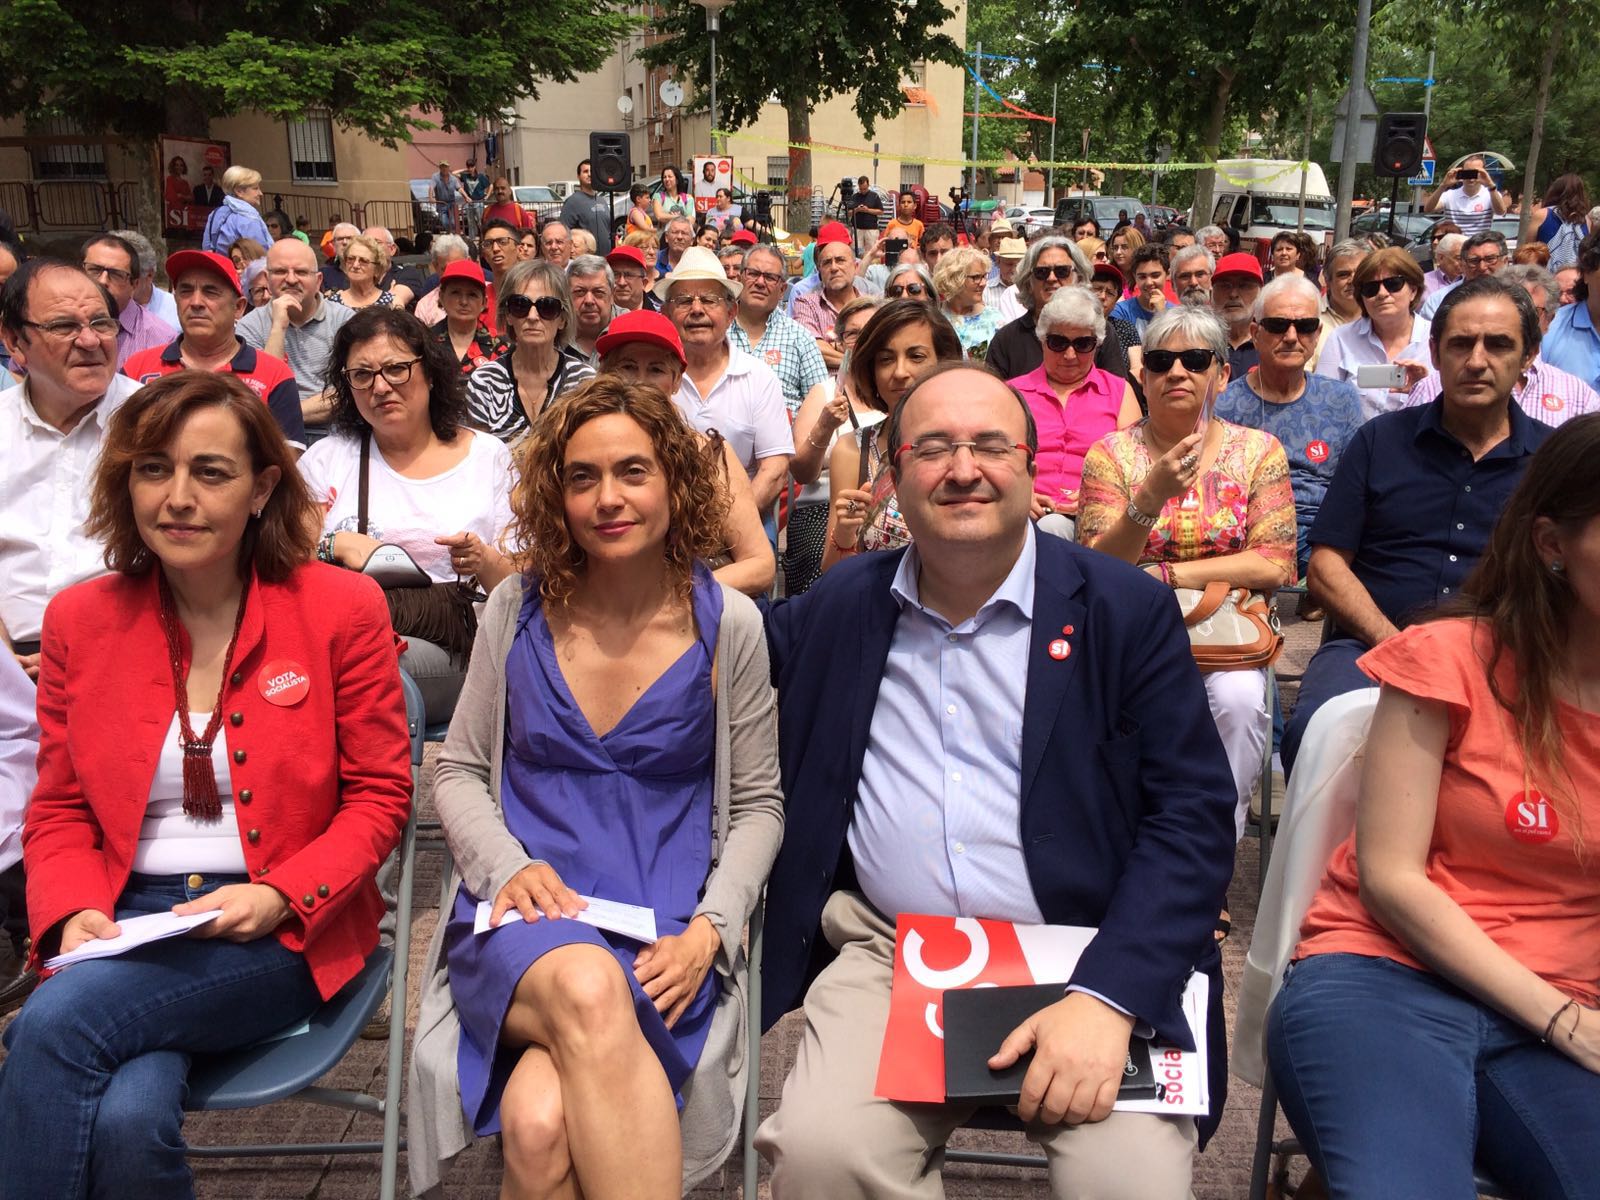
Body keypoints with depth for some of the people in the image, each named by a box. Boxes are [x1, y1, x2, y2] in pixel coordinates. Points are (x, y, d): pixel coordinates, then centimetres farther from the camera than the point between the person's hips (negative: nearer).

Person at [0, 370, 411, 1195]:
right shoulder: (79, 619, 7)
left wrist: (281, 895, -14)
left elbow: (380, 795, 0)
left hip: (283, 935, -2)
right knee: (127, 1117, -29)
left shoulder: (342, 609, -2)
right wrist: (74, 914, -8)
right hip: (128, 926, 3)